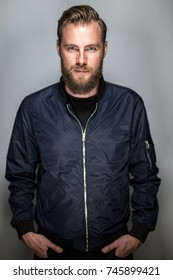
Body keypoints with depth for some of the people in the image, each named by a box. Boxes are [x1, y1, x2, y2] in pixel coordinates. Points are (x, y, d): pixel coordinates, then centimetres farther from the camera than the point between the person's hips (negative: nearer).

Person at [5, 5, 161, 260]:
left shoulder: (130, 105, -9)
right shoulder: (33, 108, -9)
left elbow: (146, 176, -1)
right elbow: (20, 177, 1)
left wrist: (139, 232, -7)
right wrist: (26, 230, -7)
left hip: (115, 246, 1)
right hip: (53, 247, 0)